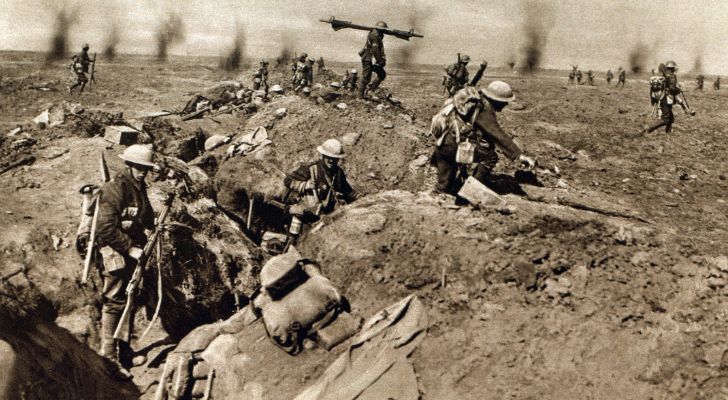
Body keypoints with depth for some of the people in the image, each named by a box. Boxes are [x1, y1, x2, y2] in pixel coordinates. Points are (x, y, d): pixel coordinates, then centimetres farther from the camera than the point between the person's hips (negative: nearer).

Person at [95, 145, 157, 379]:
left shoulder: (140, 188, 12)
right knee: (114, 303, -6)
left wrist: (145, 244, 6)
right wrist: (130, 248, -20)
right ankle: (108, 356, 1)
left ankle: (124, 353, 27)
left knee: (129, 302, 15)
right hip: (116, 254, -9)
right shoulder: (115, 188, -16)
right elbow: (106, 228, -22)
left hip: (133, 253, 9)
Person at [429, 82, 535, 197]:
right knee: (490, 157, -5)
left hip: (440, 140, 10)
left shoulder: (476, 100, 15)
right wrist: (519, 155, -21)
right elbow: (498, 135, -19)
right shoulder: (484, 111, -12)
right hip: (452, 143, -10)